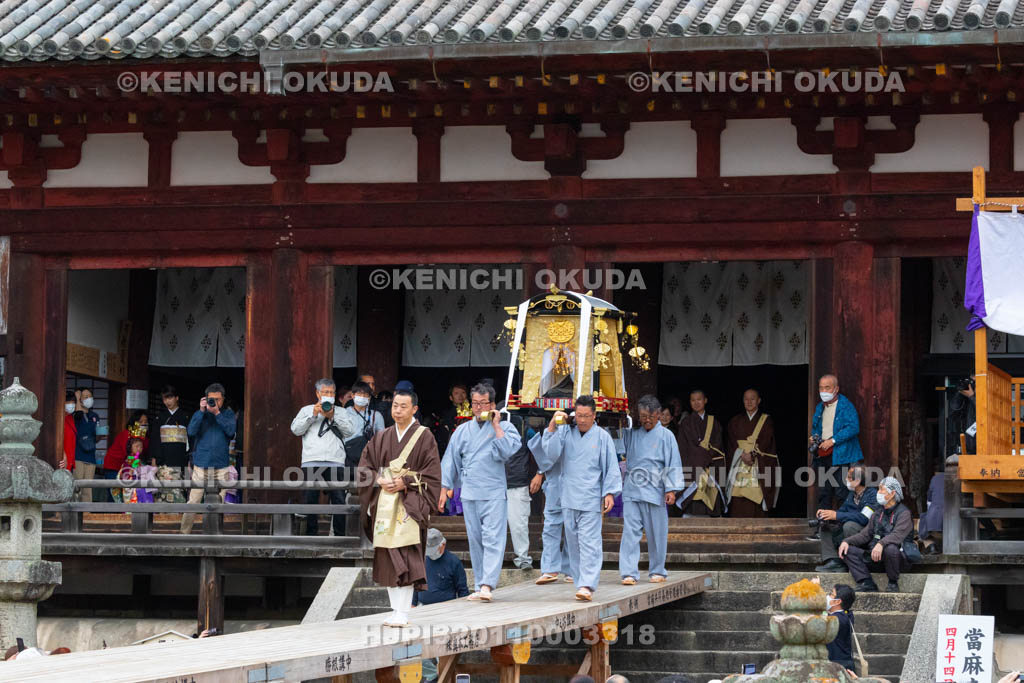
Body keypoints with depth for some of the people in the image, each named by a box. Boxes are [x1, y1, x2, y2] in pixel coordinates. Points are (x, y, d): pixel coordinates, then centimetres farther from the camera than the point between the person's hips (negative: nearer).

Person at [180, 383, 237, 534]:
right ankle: (184, 533, 1)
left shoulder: (228, 413, 9)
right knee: (193, 502, -6)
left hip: (221, 466, 1)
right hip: (201, 465, -1)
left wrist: (217, 413, -13)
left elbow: (231, 431, -8)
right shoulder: (199, 414, 8)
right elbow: (191, 431, -7)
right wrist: (202, 411, -12)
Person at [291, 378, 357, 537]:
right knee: (310, 500, 0)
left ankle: (340, 535, -4)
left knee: (339, 499, -7)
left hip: (335, 462, 0)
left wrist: (332, 416, -2)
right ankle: (311, 534, 5)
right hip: (311, 462, 0)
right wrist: (313, 415, -3)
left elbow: (350, 430, 4)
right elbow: (296, 429, 5)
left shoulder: (341, 412, 19)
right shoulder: (307, 410, 18)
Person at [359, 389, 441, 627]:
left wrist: (405, 482, -14)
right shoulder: (381, 438, 13)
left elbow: (432, 472, -5)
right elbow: (364, 466, 10)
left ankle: (403, 613, -16)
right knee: (387, 558, 3)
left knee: (404, 557, -13)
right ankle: (396, 610, 10)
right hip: (384, 503, 5)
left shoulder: (424, 437, 0)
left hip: (409, 503, -5)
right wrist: (380, 481, -7)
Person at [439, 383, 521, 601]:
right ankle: (479, 586, 10)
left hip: (494, 493, -4)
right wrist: (444, 489, 10)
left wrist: (495, 425, -10)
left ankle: (487, 585, -21)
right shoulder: (463, 430, 14)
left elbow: (508, 450, -14)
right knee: (475, 541, 5)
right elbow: (450, 459, 16)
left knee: (493, 539, -13)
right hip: (469, 493, 4)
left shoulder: (504, 427, 4)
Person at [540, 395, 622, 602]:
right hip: (569, 498, 3)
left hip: (591, 499, -3)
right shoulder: (566, 433, 8)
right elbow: (551, 454, -3)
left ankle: (587, 586, -16)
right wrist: (552, 428, -10)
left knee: (589, 542, -10)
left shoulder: (602, 437, 3)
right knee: (573, 542, 6)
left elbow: (611, 467, 4)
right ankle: (580, 581, 13)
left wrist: (609, 493, -5)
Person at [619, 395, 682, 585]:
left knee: (656, 533, 5)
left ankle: (657, 571, 18)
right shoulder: (631, 434, 10)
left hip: (654, 492, -2)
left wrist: (671, 489, -6)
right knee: (630, 531, -6)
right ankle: (628, 572, -9)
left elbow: (673, 465, 1)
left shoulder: (666, 436, 3)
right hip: (632, 491, 2)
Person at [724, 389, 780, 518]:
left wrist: (752, 455, -17)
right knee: (738, 505, -7)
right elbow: (732, 444, 5)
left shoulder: (766, 420, 7)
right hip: (739, 467, 2)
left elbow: (766, 442, -4)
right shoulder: (735, 421, 14)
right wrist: (742, 455, -12)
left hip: (759, 467, -2)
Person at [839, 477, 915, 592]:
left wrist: (881, 544, -44)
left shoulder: (903, 513, -8)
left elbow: (897, 535, -25)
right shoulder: (879, 512, 17)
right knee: (849, 550, -8)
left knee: (890, 548, -41)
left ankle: (893, 583, -15)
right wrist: (847, 541, -3)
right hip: (876, 556, 7)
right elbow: (866, 534, 14)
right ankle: (867, 584, -17)